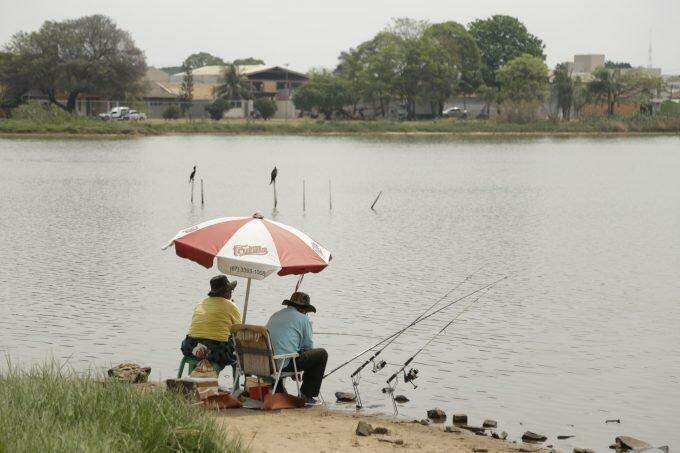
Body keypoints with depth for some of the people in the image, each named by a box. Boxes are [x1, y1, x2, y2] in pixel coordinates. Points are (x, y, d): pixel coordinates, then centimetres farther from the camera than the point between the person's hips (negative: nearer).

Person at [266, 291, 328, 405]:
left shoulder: (275, 315, 24)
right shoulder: (304, 319, 5)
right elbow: (308, 346, 7)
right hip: (285, 363, -7)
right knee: (322, 354, 11)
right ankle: (307, 395, 12)